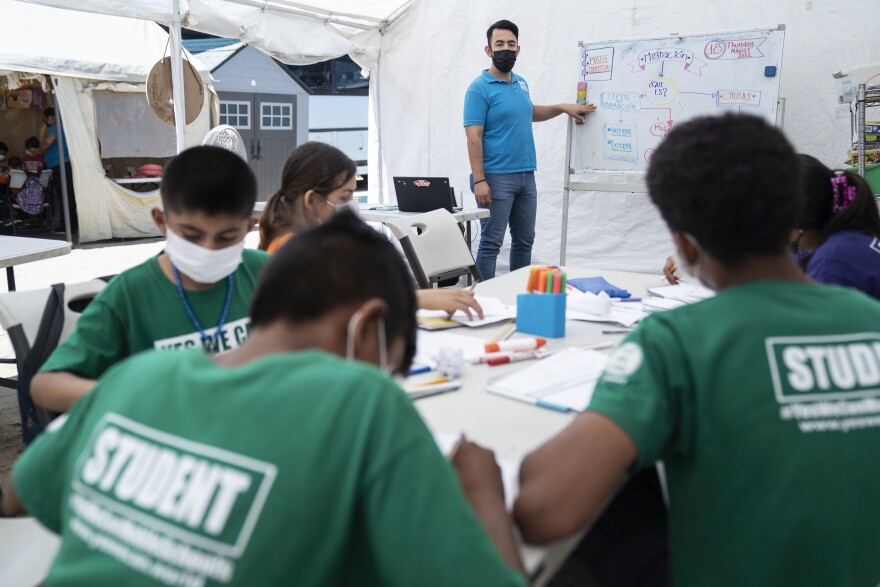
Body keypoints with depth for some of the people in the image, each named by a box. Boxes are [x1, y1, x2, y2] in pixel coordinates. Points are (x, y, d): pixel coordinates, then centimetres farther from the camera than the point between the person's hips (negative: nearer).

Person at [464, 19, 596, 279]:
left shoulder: (521, 83, 13)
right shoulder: (479, 88, -10)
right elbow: (473, 137, -15)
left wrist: (563, 108, 25)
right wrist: (479, 180, -21)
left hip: (526, 177, 8)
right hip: (496, 178, -8)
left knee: (525, 241, 13)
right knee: (491, 243, -4)